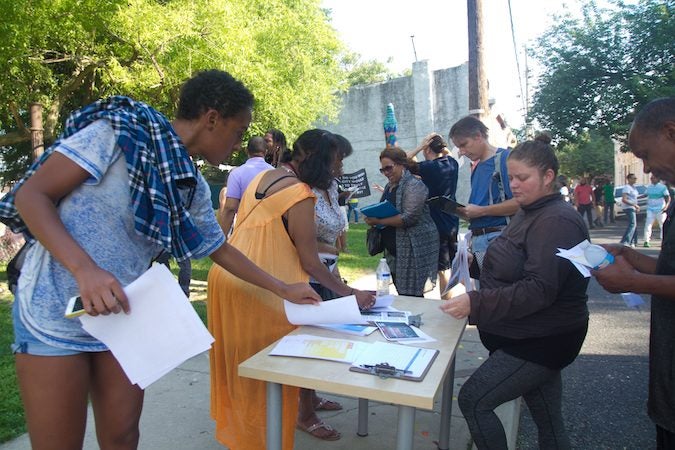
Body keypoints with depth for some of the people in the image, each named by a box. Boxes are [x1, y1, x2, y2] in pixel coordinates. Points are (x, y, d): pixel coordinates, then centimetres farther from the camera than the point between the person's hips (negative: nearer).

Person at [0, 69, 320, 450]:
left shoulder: (193, 187, 4)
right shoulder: (120, 131, -15)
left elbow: (221, 250, 15)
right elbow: (31, 195, -15)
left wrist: (284, 290, 15)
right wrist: (85, 269, -29)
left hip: (123, 316, 6)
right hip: (55, 312, -6)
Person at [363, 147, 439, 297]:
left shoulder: (414, 185, -12)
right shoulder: (390, 186, 15)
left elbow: (409, 218, -21)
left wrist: (378, 221, -19)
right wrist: (373, 218, 4)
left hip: (413, 249, -9)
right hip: (394, 249, 9)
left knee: (411, 295, -6)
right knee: (401, 292, 12)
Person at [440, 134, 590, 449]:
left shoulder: (557, 221, -19)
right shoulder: (530, 213, 11)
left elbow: (539, 290, -28)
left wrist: (476, 303, -32)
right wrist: (473, 272, 4)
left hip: (541, 341, -9)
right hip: (528, 337, 9)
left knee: (473, 399, -9)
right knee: (549, 424, 18)